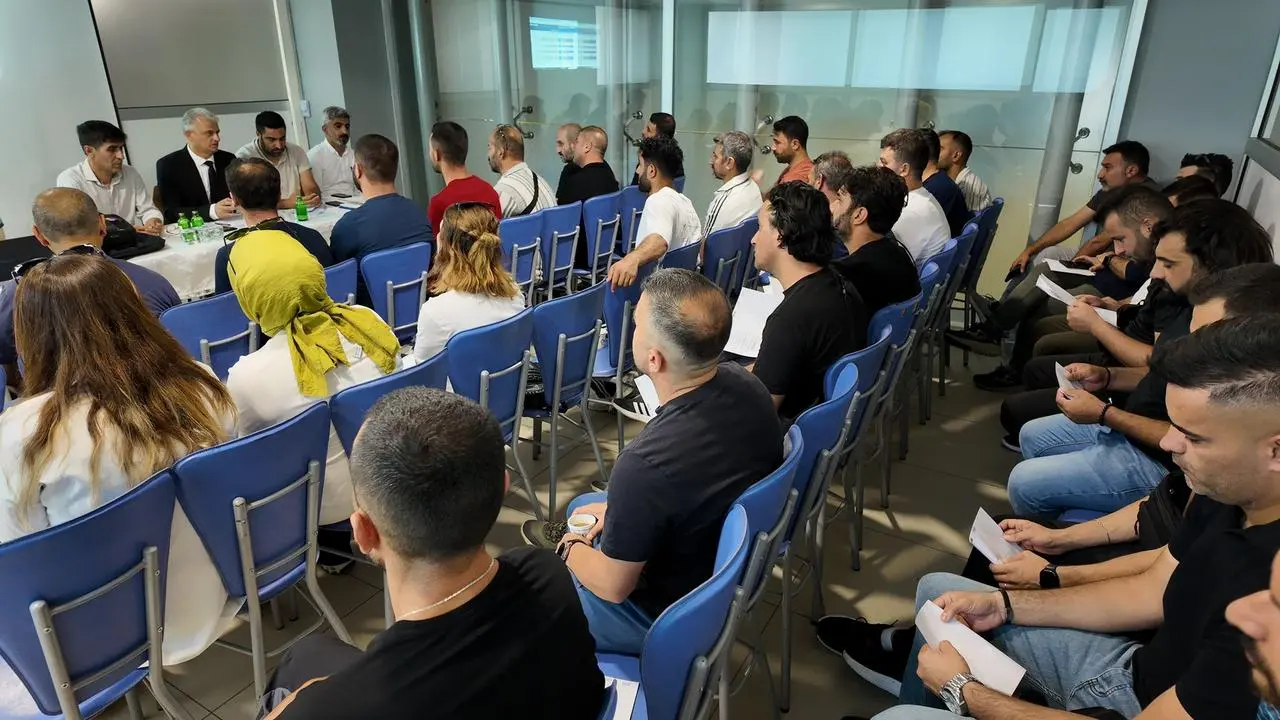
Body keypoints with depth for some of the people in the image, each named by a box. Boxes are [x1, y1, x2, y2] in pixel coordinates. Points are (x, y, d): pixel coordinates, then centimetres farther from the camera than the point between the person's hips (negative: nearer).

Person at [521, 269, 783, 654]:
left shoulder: (645, 465, -40)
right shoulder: (746, 385, -17)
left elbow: (613, 587, -22)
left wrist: (569, 550, -3)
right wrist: (621, 505, 3)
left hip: (677, 618, -6)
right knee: (582, 505, 25)